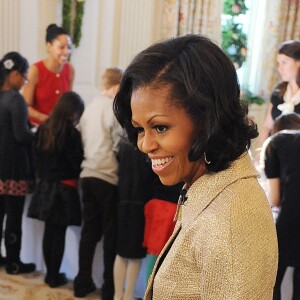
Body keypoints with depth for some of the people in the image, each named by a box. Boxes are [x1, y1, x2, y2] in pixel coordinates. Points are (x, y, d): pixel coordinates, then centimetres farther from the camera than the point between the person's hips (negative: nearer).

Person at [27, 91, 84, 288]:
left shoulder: (43, 128, 5)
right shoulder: (71, 132, -14)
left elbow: (38, 156, 11)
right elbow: (77, 162, -12)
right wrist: (77, 176, 7)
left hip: (45, 186, 6)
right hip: (64, 188, -6)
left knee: (49, 231, 12)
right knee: (59, 234, 3)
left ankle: (50, 273, 21)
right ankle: (55, 276, 10)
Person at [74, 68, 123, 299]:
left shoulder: (90, 108, 11)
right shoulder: (116, 108, -10)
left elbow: (82, 140, 14)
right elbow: (119, 145, -11)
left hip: (88, 175, 7)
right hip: (109, 177, -6)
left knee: (89, 231, 13)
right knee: (111, 233, 2)